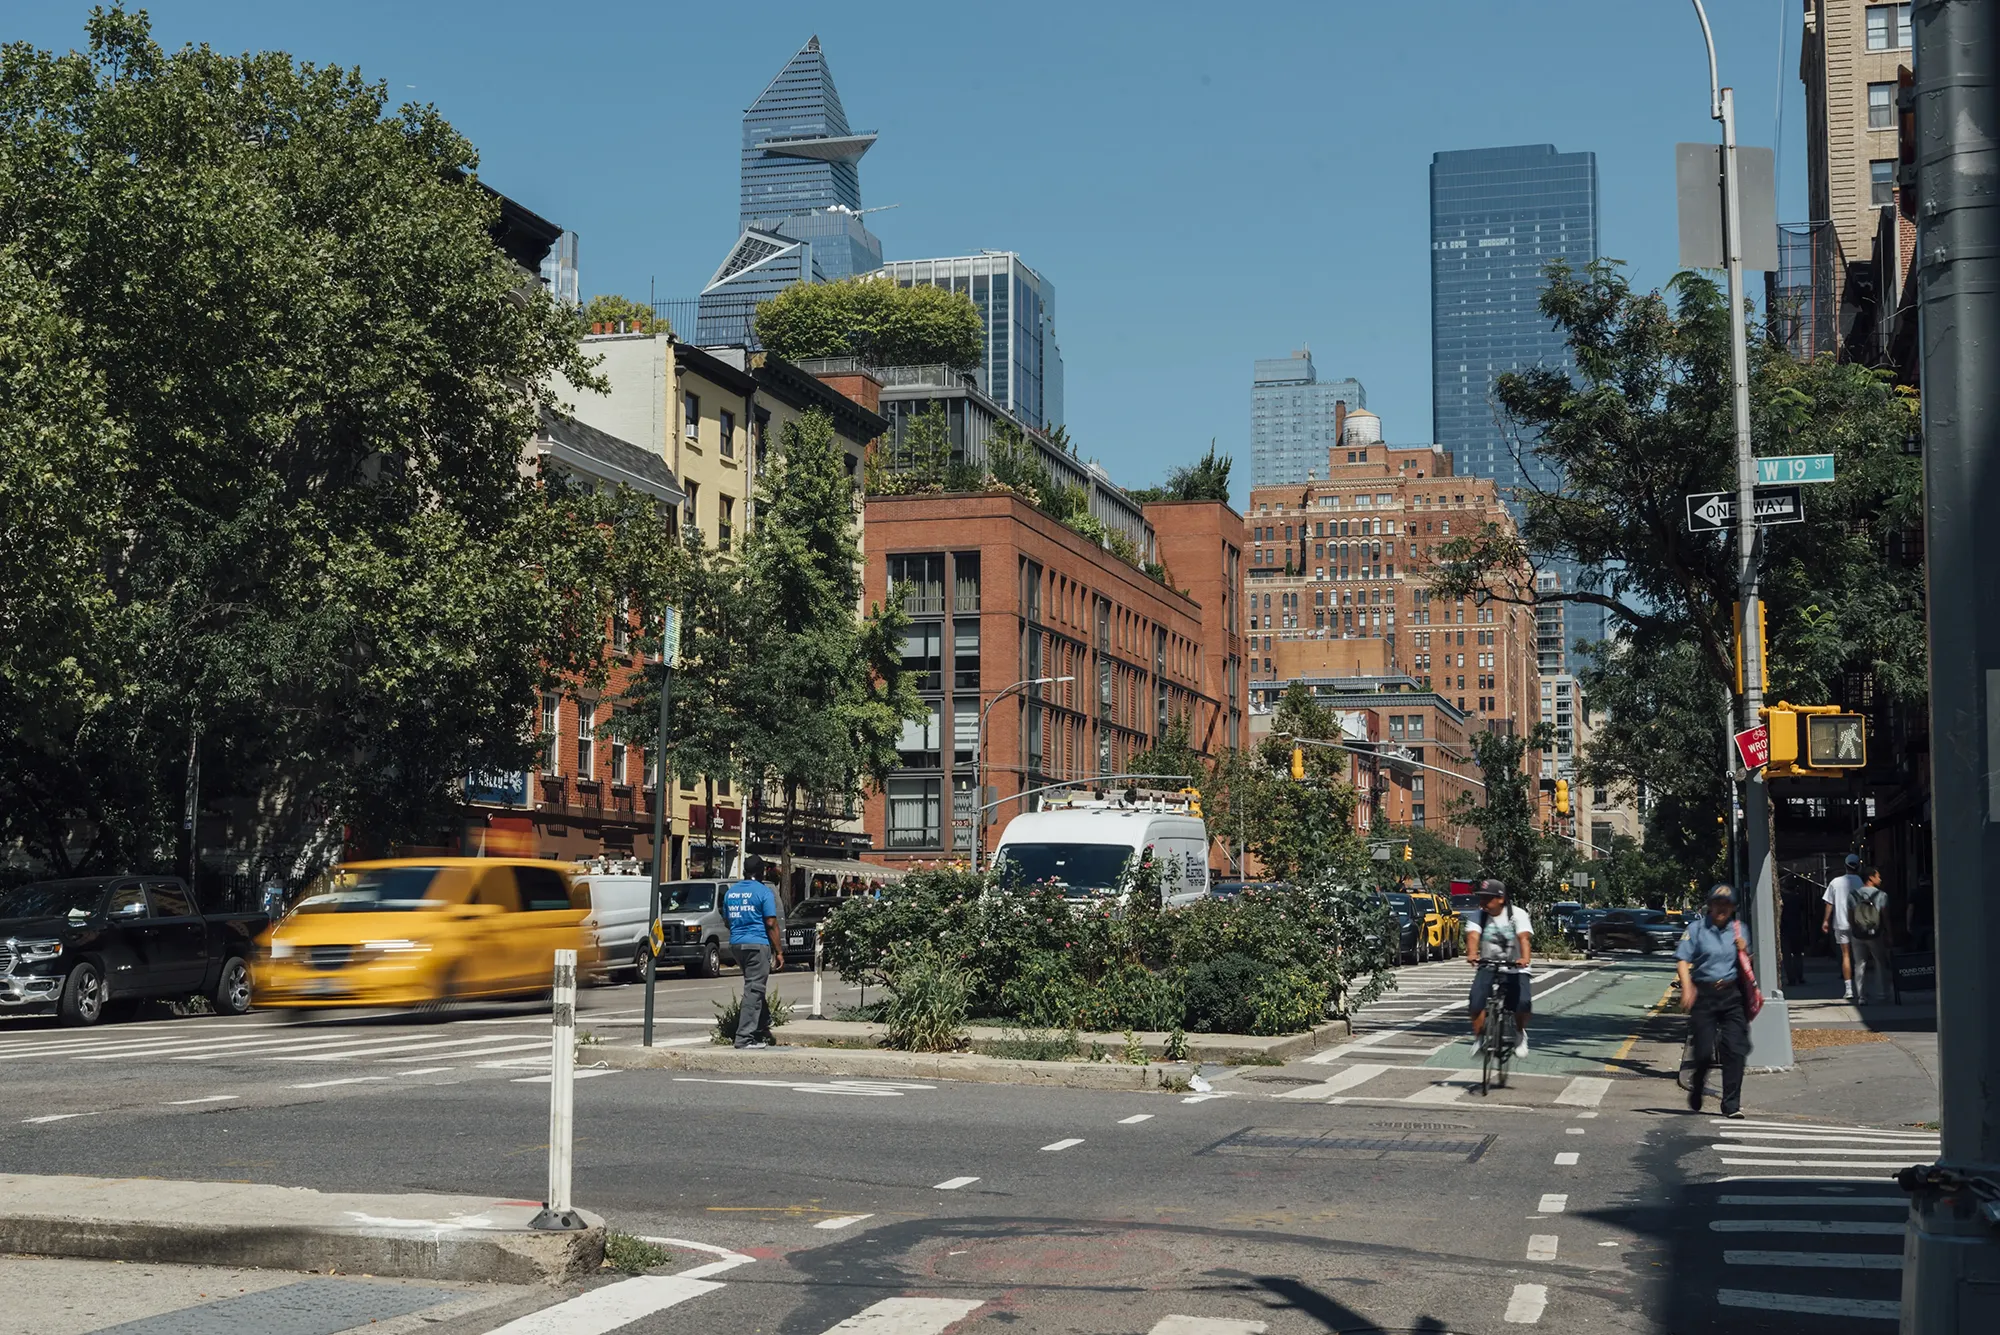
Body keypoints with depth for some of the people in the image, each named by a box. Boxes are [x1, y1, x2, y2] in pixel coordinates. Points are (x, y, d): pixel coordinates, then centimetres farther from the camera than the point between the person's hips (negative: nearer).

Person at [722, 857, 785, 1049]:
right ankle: (745, 1037, -10)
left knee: (755, 988, 20)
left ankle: (763, 1031, 24)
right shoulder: (764, 892, -8)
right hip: (758, 944, -7)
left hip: (736, 944, 7)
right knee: (754, 990, -6)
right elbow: (771, 924, -10)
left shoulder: (730, 892, 12)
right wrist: (779, 952, -6)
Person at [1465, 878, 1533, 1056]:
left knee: (1524, 1002, -24)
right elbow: (1473, 935, -21)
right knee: (1476, 1001, -23)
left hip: (1514, 968, -2)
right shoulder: (1479, 915, -3)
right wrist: (1472, 954, -43)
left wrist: (1524, 958, -45)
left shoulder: (1517, 914, -10)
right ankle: (1478, 1038, -2)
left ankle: (1521, 1034, 7)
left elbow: (1524, 937, -25)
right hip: (1488, 966, 2)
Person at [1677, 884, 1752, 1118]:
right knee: (1704, 1050, -4)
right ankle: (1695, 1095, 25)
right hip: (1704, 993, -3)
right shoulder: (1697, 928, 1)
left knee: (1735, 1050, -7)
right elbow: (1683, 960, -5)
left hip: (1732, 994, 3)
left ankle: (1732, 1104, -1)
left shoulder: (1738, 930, 12)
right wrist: (1687, 988, -20)